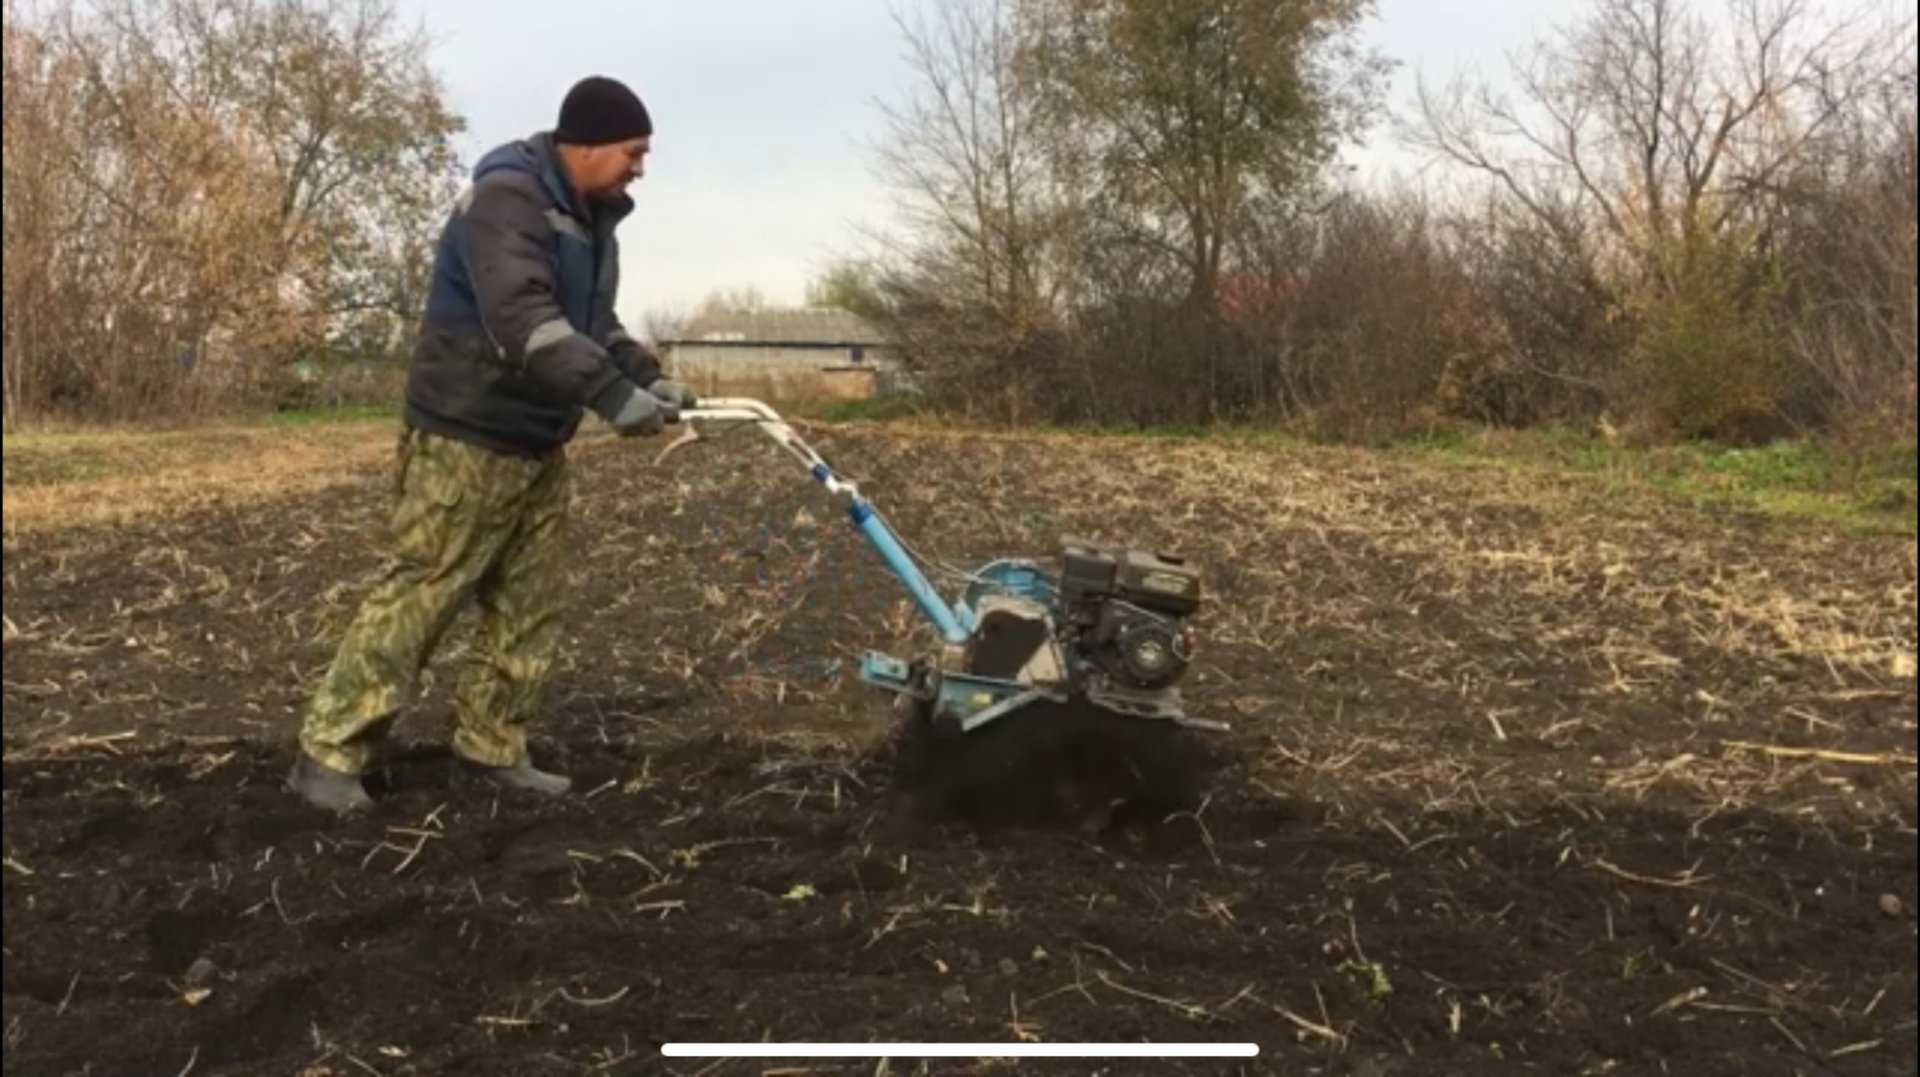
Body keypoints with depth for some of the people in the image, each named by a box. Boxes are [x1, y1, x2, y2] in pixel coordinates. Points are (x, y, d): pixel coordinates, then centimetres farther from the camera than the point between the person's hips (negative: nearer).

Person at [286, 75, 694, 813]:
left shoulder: (588, 219, 13)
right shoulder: (507, 198, -18)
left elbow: (593, 325, 20)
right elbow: (523, 322, -31)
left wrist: (646, 376, 3)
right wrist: (611, 395, -36)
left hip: (538, 445, 9)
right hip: (467, 441, -9)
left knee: (530, 607, 11)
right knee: (417, 596, -6)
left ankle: (490, 747, 22)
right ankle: (329, 753, 3)